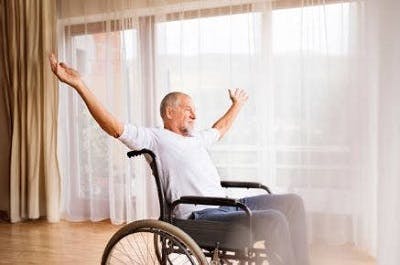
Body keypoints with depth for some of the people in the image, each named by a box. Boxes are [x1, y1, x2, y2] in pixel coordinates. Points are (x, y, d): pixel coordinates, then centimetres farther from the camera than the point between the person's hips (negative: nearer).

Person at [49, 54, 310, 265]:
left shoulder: (196, 139, 24)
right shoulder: (154, 138, -1)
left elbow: (219, 129, 45)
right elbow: (115, 127, -13)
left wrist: (237, 105, 56)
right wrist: (79, 84, -20)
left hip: (226, 206, 9)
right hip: (200, 216, -9)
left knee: (292, 202, 3)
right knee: (274, 220, -26)